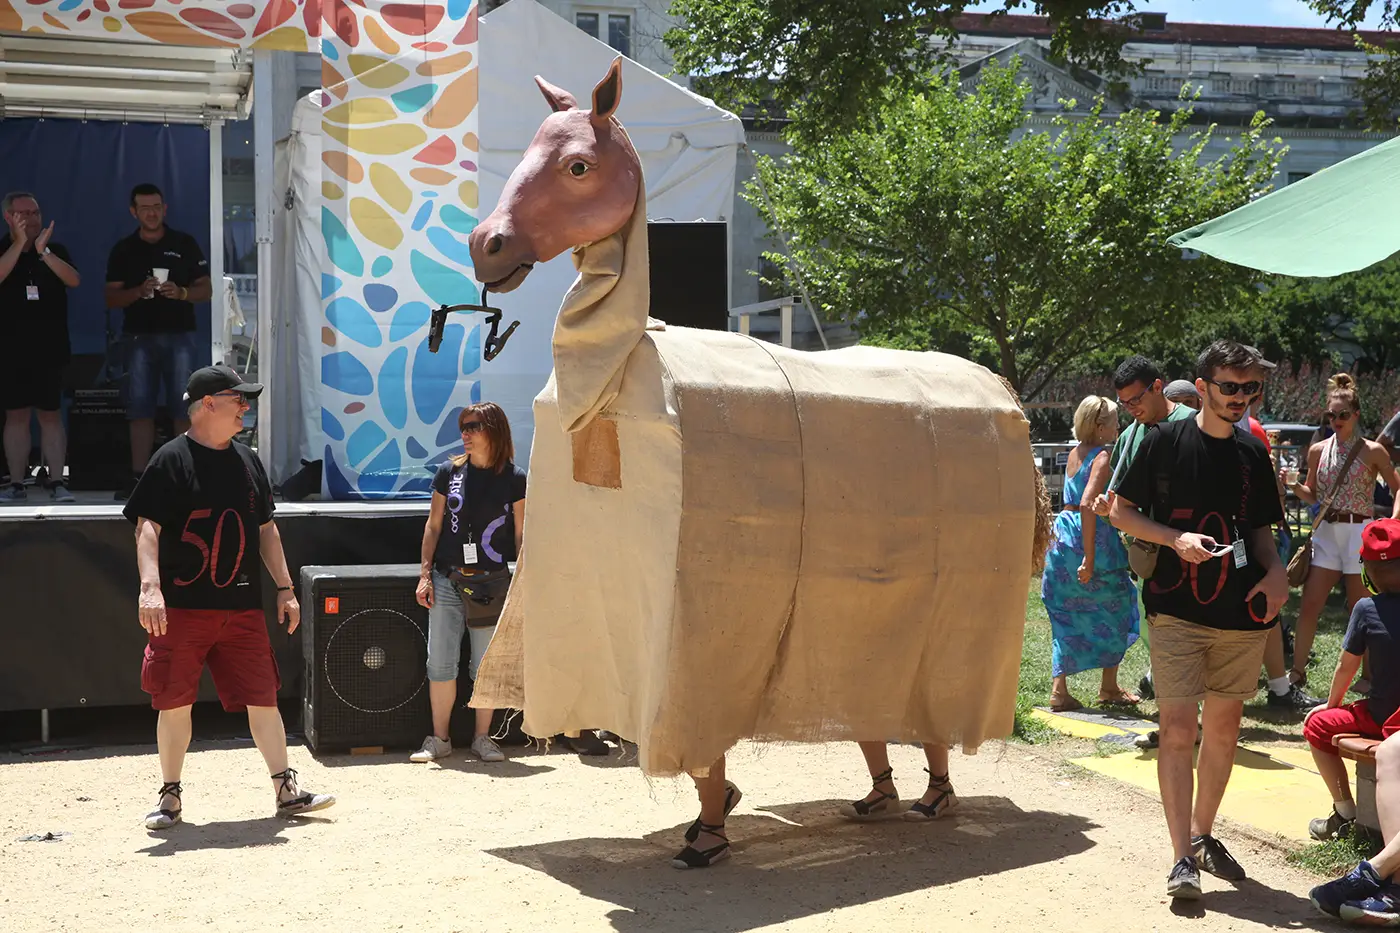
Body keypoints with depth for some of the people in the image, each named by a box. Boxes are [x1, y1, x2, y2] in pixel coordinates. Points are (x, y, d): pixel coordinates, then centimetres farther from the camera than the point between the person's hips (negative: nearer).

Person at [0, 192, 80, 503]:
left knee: (50, 415, -1)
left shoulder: (55, 250, 8)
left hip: (49, 348, 0)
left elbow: (73, 280, -9)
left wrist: (43, 251, -20)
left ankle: (57, 483, -1)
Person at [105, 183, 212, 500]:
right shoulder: (123, 250, 9)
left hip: (179, 335, -1)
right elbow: (111, 297, 5)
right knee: (139, 407, 0)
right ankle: (138, 475, 3)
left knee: (184, 407, -4)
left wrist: (181, 292, -14)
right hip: (139, 337, 1)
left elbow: (206, 289, 6)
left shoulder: (185, 244, 7)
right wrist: (139, 291, -14)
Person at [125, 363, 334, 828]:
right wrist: (150, 586, -24)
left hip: (243, 607, 5)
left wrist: (284, 588, 13)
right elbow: (147, 527, -11)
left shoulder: (247, 461, 13)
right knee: (175, 702, 3)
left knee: (263, 697, 4)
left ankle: (287, 790, 11)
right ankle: (170, 795, 17)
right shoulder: (171, 460, -5)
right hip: (182, 607, -4)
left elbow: (265, 528, 18)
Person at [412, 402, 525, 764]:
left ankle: (482, 737, 17)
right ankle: (439, 739, 12)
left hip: (491, 583, -1)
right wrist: (425, 574, 3)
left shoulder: (514, 479, 0)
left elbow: (521, 535, 3)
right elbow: (433, 525, 9)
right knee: (440, 663, 1)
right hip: (447, 580, 2)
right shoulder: (449, 472, 5)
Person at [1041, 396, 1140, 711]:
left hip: (1065, 531, 7)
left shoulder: (1075, 454, 10)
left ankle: (1059, 689, 8)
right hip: (1094, 537, -7)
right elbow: (1087, 504, -24)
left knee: (1067, 616, 11)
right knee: (1112, 611, 11)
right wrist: (1089, 557, -25)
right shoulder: (1102, 457, -13)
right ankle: (1109, 687, 19)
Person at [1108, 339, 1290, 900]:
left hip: (1242, 612, 5)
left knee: (1224, 727, 12)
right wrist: (1176, 539, -15)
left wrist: (1275, 571, -1)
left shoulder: (1253, 452, 10)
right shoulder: (1166, 440, -3)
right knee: (1177, 729, -8)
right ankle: (1182, 858, -5)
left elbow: (1259, 529, 18)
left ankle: (1202, 835, 27)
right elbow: (1120, 511, 0)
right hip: (1177, 607, -5)